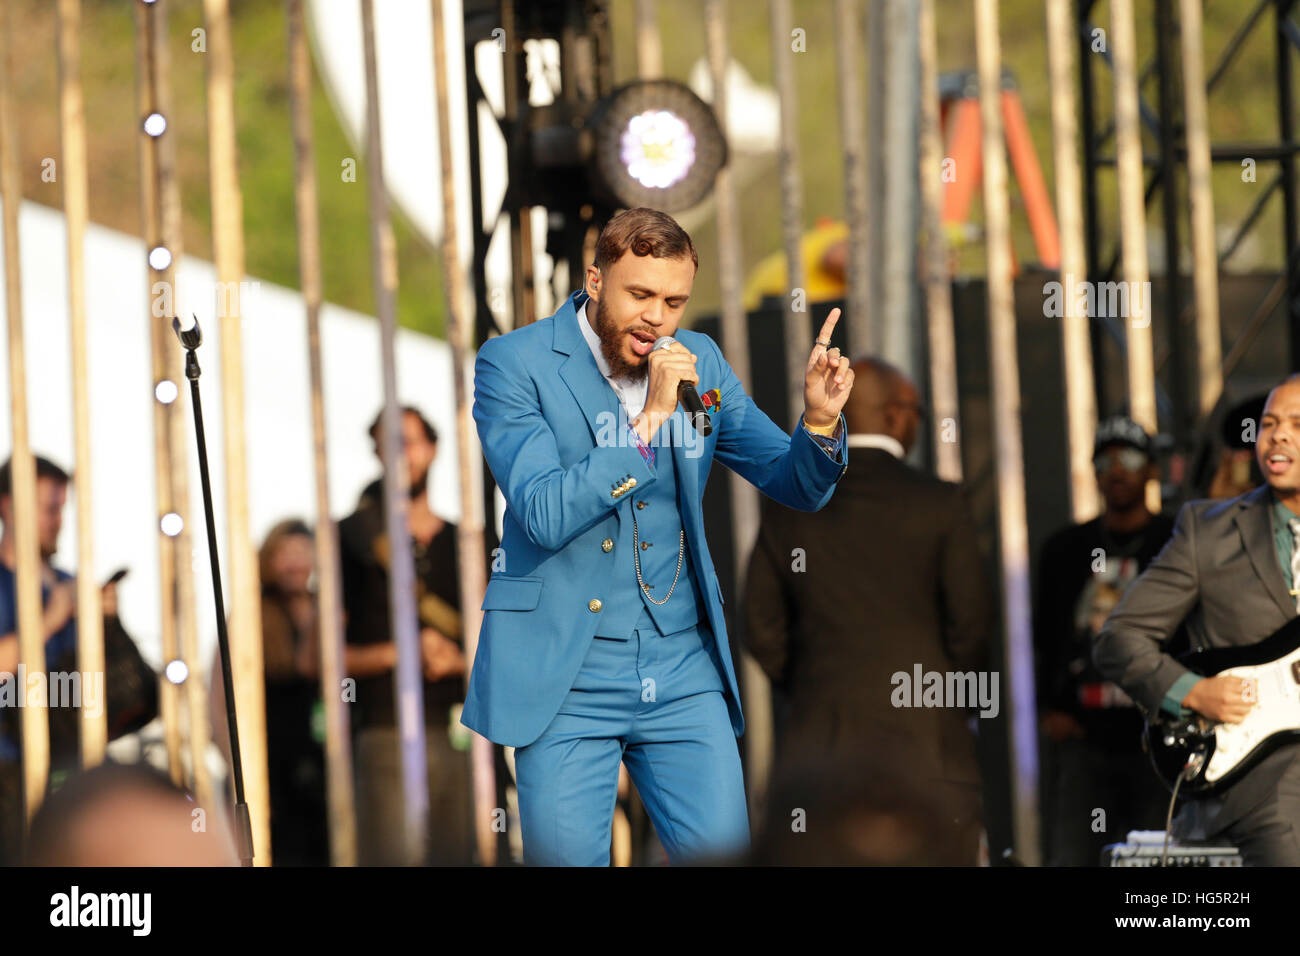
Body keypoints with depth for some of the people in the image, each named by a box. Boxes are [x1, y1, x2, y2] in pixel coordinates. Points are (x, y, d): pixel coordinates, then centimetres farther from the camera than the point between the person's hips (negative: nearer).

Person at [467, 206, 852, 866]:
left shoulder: (699, 363, 8)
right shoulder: (513, 365, -6)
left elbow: (799, 486, 9)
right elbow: (545, 514, -18)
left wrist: (820, 419, -13)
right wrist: (650, 419, -22)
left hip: (683, 672, 4)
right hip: (564, 676, -4)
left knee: (722, 857, -2)